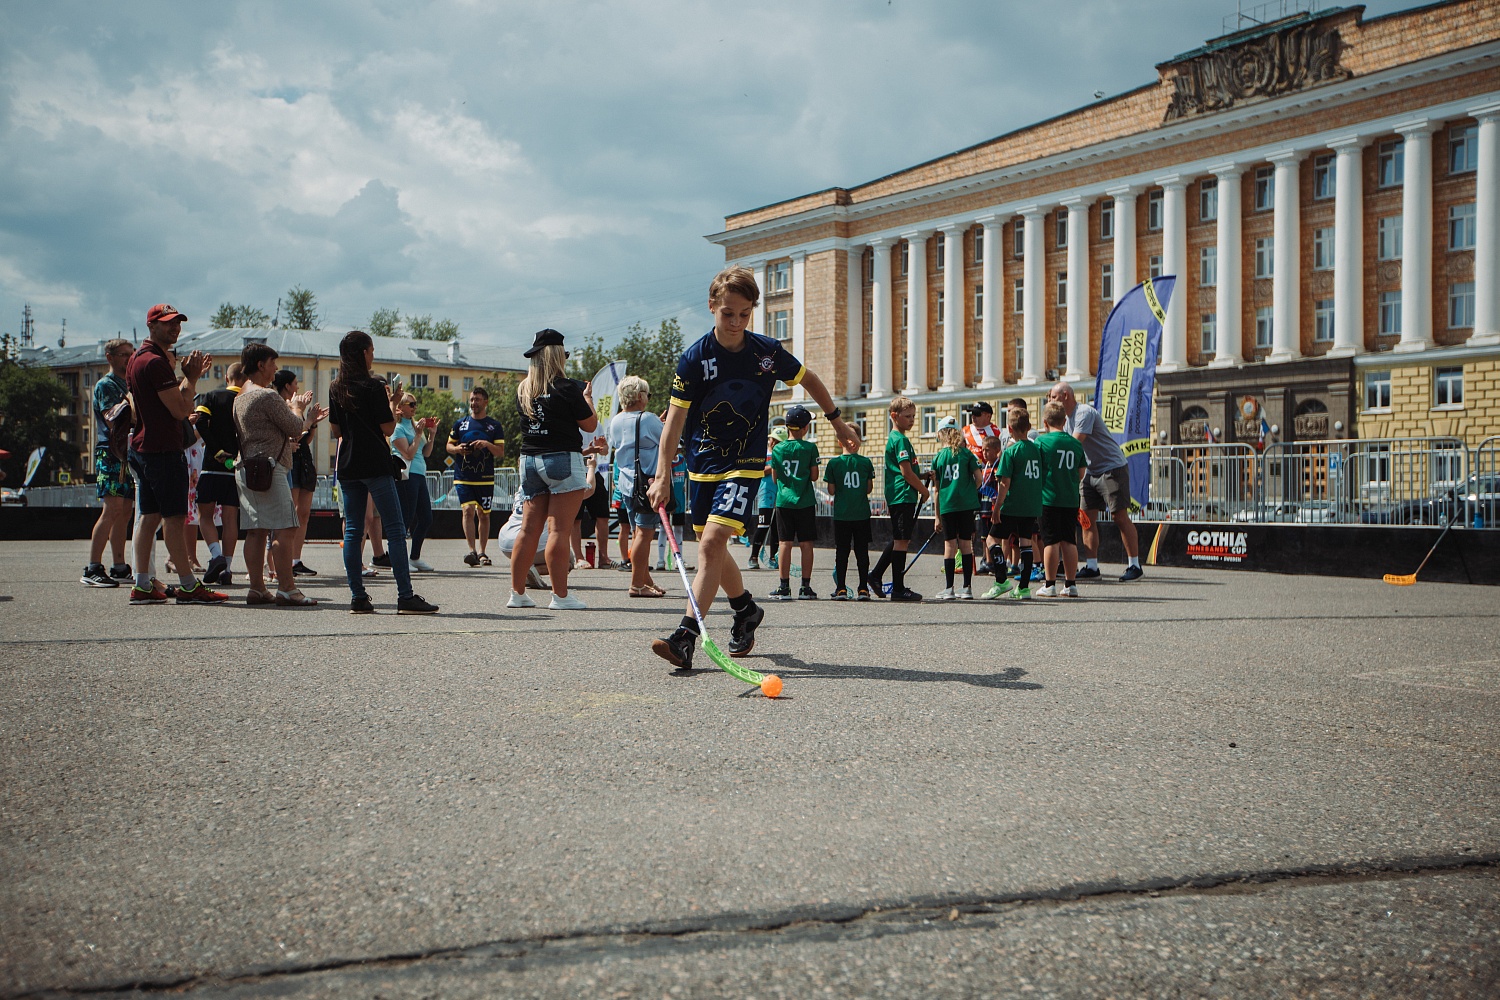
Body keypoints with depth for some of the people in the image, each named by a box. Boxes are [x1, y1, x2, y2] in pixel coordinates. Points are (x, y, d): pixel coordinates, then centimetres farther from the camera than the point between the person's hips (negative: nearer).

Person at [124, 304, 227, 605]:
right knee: (174, 517, -8)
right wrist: (191, 378, -6)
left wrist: (187, 376, 14)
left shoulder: (138, 358, 17)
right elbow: (180, 409, -18)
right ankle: (188, 586, -6)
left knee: (150, 515, 10)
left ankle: (142, 585, 10)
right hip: (163, 450, -10)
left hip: (142, 448, 10)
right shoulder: (155, 361, -16)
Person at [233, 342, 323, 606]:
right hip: (268, 468, -10)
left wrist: (287, 442, 34)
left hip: (245, 469, 10)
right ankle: (286, 589, -13)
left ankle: (257, 588, 8)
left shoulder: (240, 398, 18)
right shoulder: (268, 396, -12)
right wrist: (305, 417, 12)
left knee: (256, 530, 8)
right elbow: (295, 428, -8)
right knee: (282, 529, -10)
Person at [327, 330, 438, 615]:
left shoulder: (336, 389, 8)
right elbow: (388, 428, -9)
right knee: (395, 529, -5)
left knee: (352, 530, 7)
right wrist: (392, 403, 6)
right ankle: (405, 597, -9)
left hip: (347, 466, 6)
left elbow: (336, 430, 14)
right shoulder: (373, 387, -9)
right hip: (375, 464, -6)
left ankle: (358, 597, 4)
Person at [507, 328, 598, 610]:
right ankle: (560, 596, -5)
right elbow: (590, 425, -3)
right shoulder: (566, 388, -10)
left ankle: (517, 592, 11)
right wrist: (587, 397, 14)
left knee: (529, 528, 10)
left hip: (529, 459, 6)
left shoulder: (523, 389, 8)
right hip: (562, 459, -6)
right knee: (560, 529, -6)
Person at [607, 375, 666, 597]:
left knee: (637, 532, 14)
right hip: (648, 482, -8)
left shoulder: (615, 421, 9)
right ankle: (637, 585, -9)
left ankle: (645, 579, 21)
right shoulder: (648, 419, -12)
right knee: (645, 533, -7)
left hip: (625, 483, 8)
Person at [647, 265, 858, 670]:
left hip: (745, 463, -2)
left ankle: (686, 636, -23)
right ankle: (747, 611, 40)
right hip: (702, 465, 2)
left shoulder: (769, 352, -6)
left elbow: (809, 380, 14)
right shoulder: (695, 358, -10)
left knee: (712, 542, -19)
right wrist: (663, 476, -18)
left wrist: (838, 421, 22)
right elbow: (675, 420, -11)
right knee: (712, 549, 13)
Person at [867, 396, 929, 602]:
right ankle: (898, 589, -2)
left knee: (899, 539, 18)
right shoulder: (900, 440, -13)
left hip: (896, 497, 10)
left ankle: (875, 575, 22)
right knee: (901, 541, -6)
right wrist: (924, 490, -7)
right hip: (903, 497, -10)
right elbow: (906, 472, -18)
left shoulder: (894, 438, 18)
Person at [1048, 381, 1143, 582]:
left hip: (1112, 468, -9)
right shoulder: (1069, 417, 13)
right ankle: (1091, 567, 4)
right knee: (1087, 518, 2)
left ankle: (1134, 565, -2)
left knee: (1120, 516, -7)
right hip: (1092, 471, 9)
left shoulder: (1084, 412, -17)